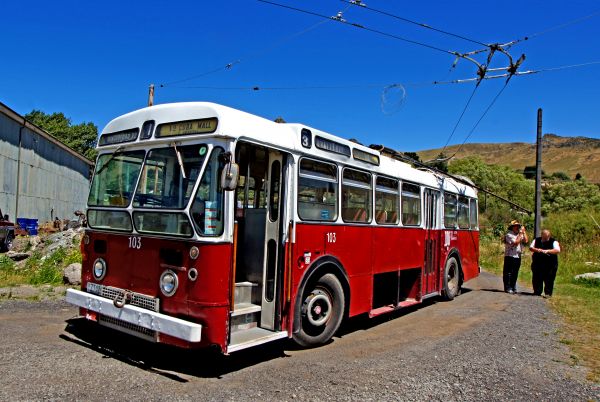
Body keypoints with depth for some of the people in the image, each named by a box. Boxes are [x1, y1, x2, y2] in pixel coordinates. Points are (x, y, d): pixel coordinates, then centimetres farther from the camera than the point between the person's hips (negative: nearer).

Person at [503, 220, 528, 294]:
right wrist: (520, 233, -13)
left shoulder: (520, 235, 15)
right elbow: (516, 242, -18)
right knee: (508, 273, -3)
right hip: (510, 256, -7)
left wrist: (524, 232, -1)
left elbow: (526, 240, 1)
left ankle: (513, 288, 19)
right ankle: (508, 288, 1)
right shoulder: (509, 235, -7)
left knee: (515, 273, 12)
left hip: (518, 256, 7)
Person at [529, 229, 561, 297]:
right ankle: (537, 292, 21)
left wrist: (547, 251, -27)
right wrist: (536, 250, -17)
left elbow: (557, 250, -14)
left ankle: (548, 293, 6)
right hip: (537, 264, 3)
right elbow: (531, 247, 4)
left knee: (549, 279, -4)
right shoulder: (536, 240, 11)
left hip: (550, 265, -3)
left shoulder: (554, 242, 1)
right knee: (536, 279, 8)